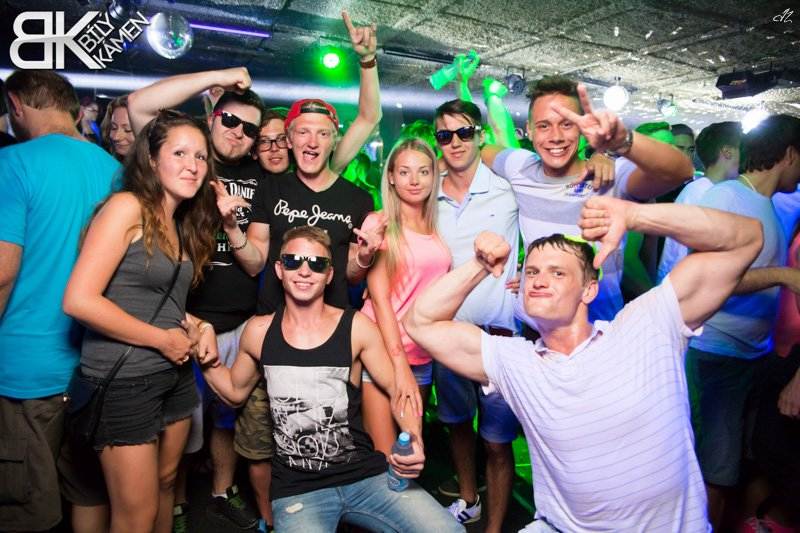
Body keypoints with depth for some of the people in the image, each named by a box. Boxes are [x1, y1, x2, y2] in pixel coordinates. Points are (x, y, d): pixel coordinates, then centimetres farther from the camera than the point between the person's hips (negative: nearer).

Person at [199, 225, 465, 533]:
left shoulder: (357, 327, -3)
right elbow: (236, 392, 18)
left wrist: (413, 440, -16)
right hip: (296, 490, 0)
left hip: (365, 475, 0)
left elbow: (397, 390, 1)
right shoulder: (259, 332, 2)